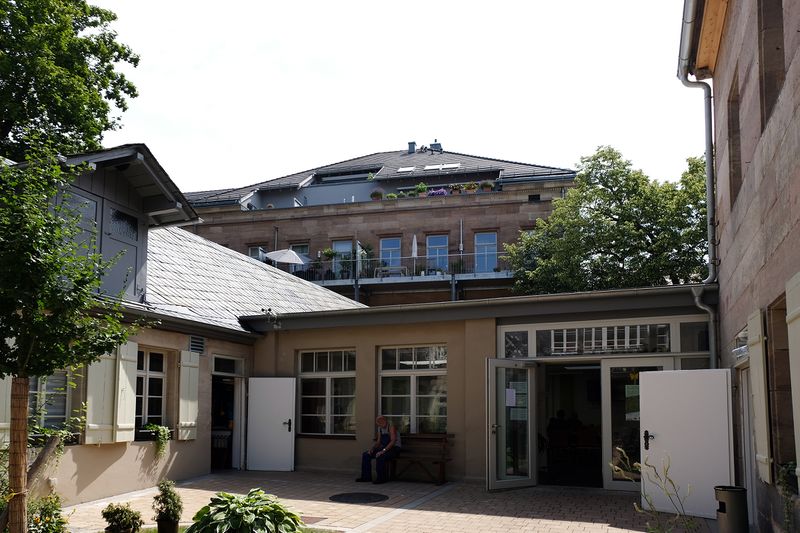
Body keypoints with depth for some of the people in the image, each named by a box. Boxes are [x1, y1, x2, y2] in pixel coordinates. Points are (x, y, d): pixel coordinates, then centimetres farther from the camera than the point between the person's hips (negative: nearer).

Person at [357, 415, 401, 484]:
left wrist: (383, 451, -32)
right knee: (365, 455, -2)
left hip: (394, 448, -9)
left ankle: (382, 478, -21)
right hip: (384, 448, 9)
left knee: (380, 457, -35)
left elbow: (393, 441, -26)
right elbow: (378, 442, 13)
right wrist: (372, 449, -6)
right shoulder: (380, 428, 9)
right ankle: (366, 477, 3)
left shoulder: (391, 427, -16)